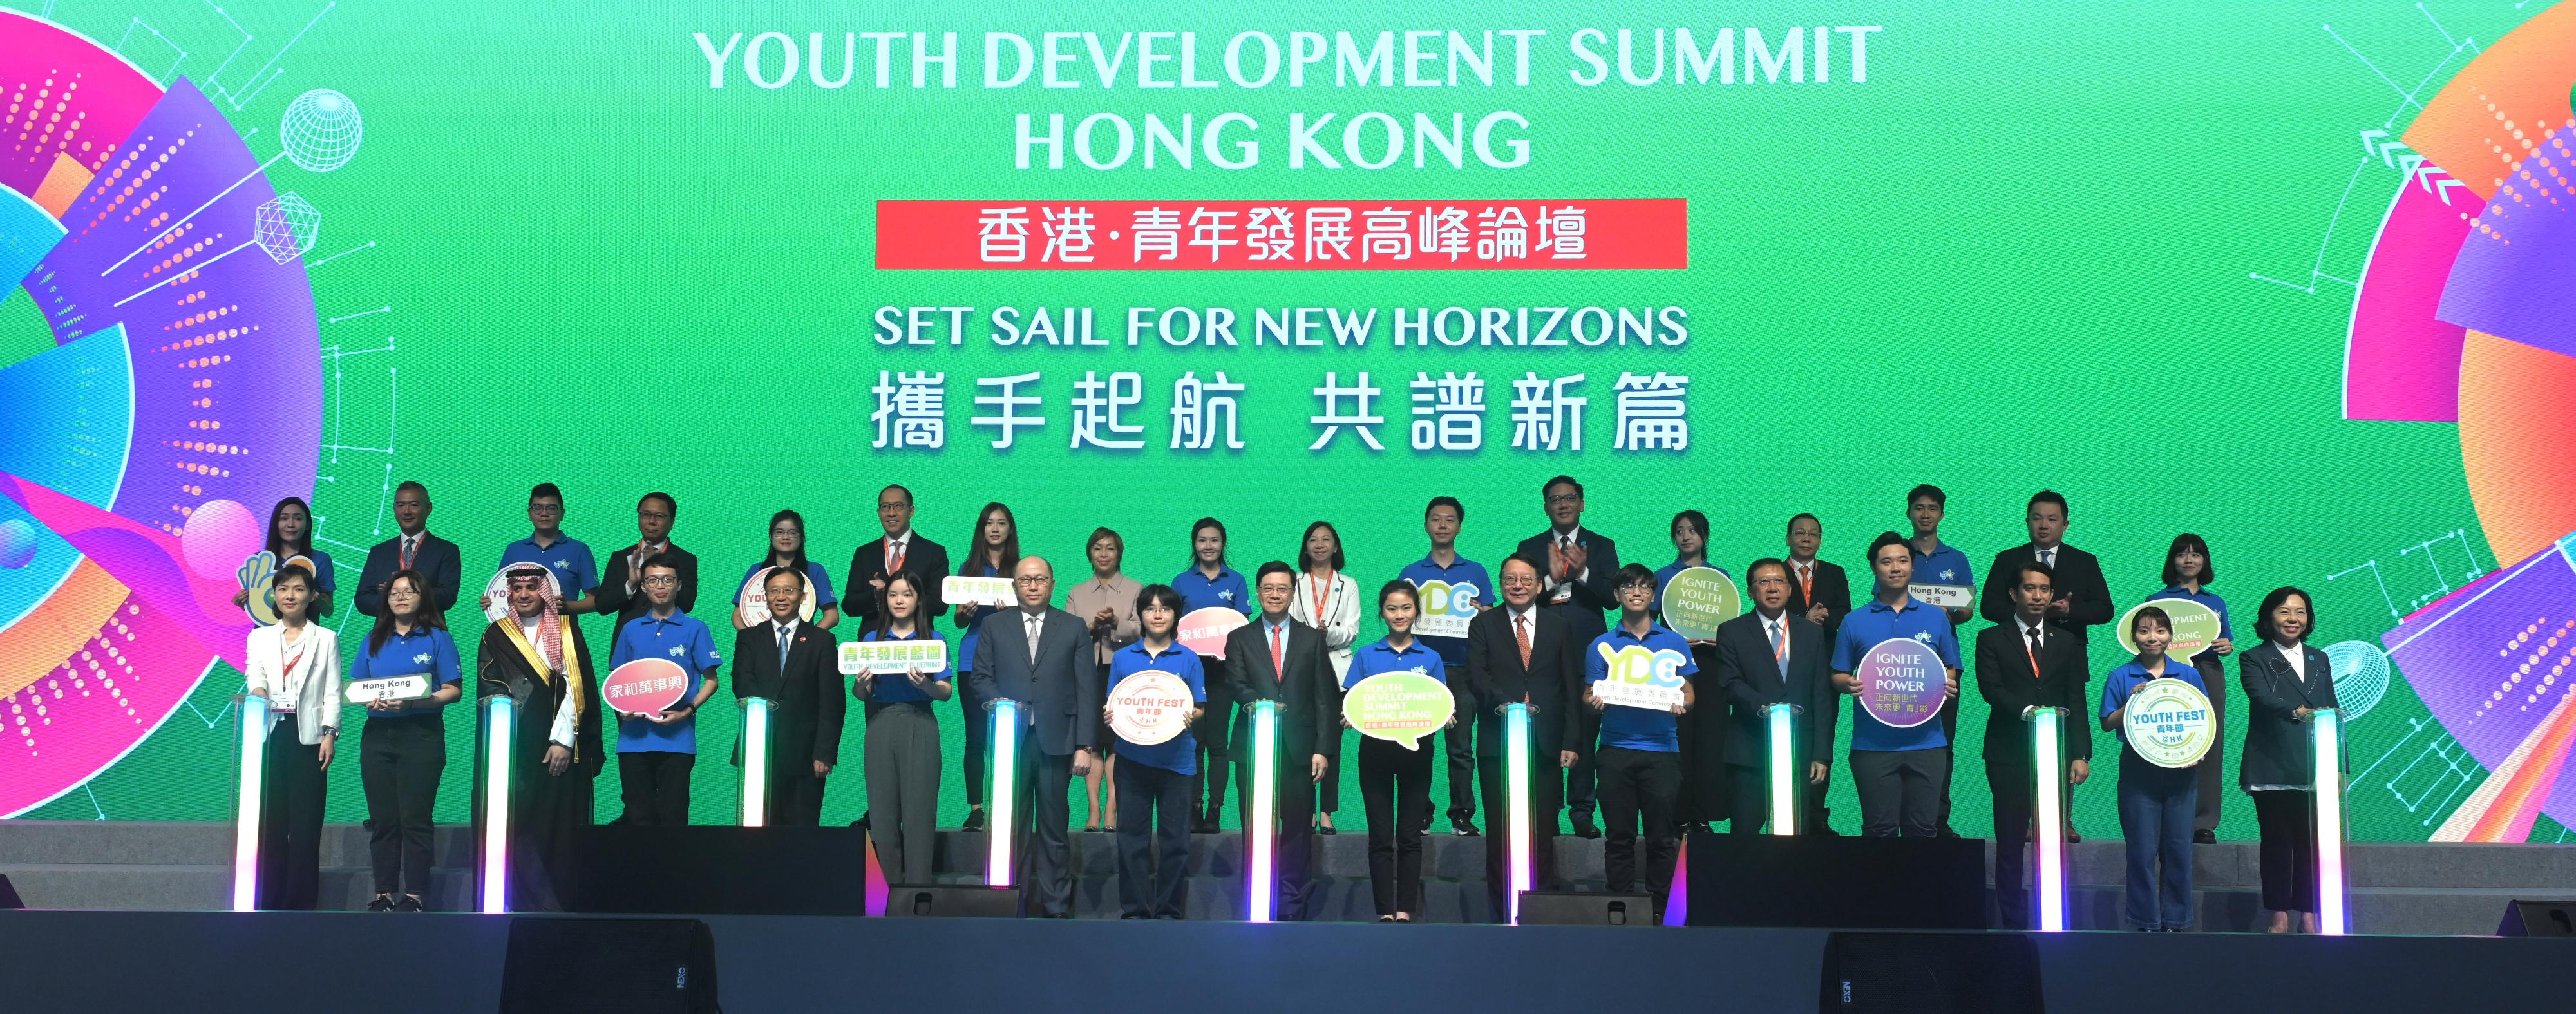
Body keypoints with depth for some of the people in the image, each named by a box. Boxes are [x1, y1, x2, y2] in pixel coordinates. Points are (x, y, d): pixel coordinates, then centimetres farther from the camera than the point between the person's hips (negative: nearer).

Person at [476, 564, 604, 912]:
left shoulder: (567, 632, 8)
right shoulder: (496, 636, 11)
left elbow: (576, 687, 0)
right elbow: (489, 691, 3)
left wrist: (564, 740, -10)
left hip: (561, 749, 0)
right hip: (514, 750, 0)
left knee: (559, 827, -2)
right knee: (518, 825, -8)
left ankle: (564, 903, 4)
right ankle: (541, 906, -8)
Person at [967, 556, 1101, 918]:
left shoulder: (1075, 628, 7)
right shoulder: (995, 628, 11)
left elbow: (1087, 689, 3)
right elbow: (980, 677, 10)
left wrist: (1085, 746, -3)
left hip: (1056, 741, -1)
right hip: (1011, 739, 1)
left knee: (1054, 830, 3)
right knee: (1013, 827, 3)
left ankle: (1056, 908, 8)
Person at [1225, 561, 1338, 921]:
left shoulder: (1312, 639, 11)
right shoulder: (1239, 638, 10)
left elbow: (1323, 699, 7)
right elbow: (1238, 686, -3)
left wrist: (1322, 749, -1)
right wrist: (1259, 703, -25)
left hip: (1298, 750, 0)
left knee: (1296, 833, 1)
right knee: (1256, 833, 1)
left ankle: (1294, 912, 5)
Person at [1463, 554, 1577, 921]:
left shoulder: (1559, 627, 12)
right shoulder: (1483, 624, 8)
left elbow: (1570, 688, 8)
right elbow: (1476, 677, -5)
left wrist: (1571, 742, 0)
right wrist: (1502, 703, -23)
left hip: (1545, 744, 1)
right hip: (1498, 743, -1)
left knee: (1542, 831, 2)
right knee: (1501, 831, 2)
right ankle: (1505, 914, 7)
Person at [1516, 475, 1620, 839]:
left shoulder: (1602, 546, 11)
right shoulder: (1530, 547, 11)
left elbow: (1613, 598, 0)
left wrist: (1583, 572, -15)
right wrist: (1551, 579, -16)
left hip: (1588, 653, 0)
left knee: (1586, 734, -1)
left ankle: (1582, 811, 4)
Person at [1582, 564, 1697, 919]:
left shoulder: (1674, 643, 11)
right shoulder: (1602, 646, 12)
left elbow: (1689, 693, 10)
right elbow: (1589, 694, 11)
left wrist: (1681, 704, -13)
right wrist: (1594, 700, -12)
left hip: (1661, 748, 0)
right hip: (1615, 749, 1)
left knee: (1662, 836, -1)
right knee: (1620, 835, 3)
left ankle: (1660, 910, 6)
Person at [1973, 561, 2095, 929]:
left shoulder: (2066, 643, 15)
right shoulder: (1992, 640, 7)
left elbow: (2077, 703, 9)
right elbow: (1991, 689, -7)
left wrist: (2081, 755, 0)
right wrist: (2028, 710, -23)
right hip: (2010, 756, -2)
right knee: (2010, 844, -1)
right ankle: (2014, 924, 4)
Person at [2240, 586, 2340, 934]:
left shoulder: (2319, 660, 17)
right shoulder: (2253, 660, 3)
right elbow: (2263, 698, -16)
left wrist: (2339, 765, 10)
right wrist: (2298, 712, -35)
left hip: (2315, 769, 3)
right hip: (2273, 769, -3)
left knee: (2311, 842, 2)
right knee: (2276, 841, 0)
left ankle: (2308, 915, 8)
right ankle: (2279, 915, 5)